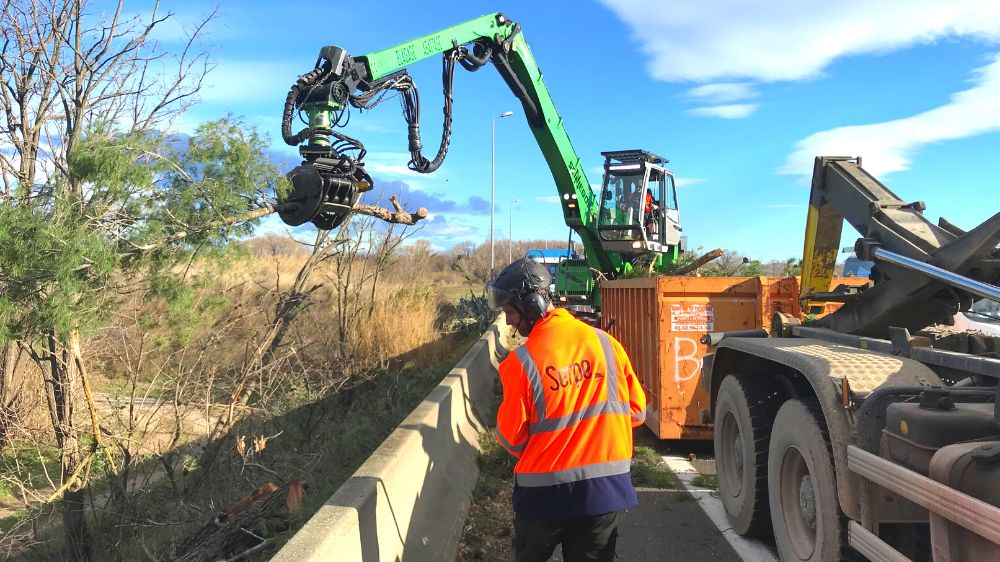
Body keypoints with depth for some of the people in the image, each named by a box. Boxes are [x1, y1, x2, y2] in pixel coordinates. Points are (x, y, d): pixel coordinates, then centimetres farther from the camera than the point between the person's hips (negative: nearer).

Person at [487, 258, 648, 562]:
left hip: (545, 492, -3)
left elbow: (511, 440, -7)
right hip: (608, 488, 3)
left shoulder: (521, 362, -17)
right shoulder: (605, 342, -6)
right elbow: (637, 412, 4)